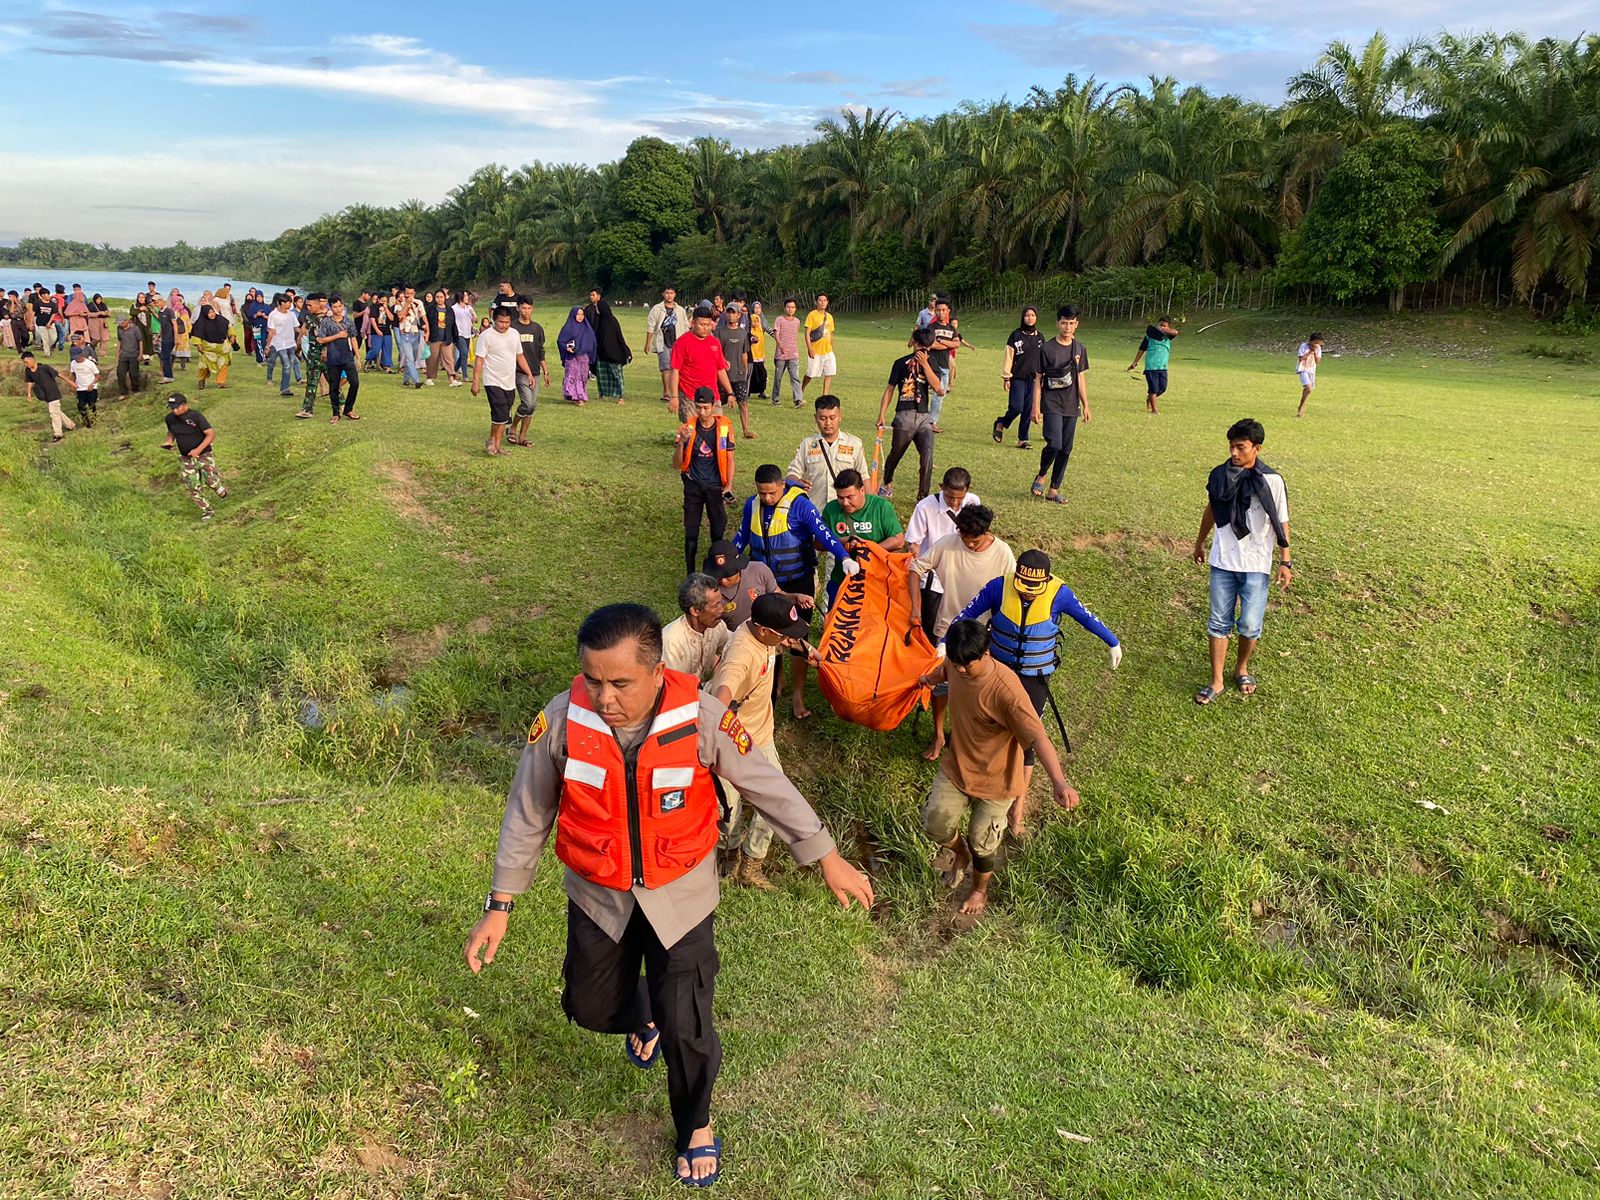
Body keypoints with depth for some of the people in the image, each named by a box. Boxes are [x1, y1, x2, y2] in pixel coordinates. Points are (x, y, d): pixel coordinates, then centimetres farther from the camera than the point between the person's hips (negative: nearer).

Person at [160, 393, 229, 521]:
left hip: (203, 455, -5)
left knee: (211, 481, -11)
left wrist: (198, 449, -28)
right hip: (186, 459, 5)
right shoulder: (170, 418, -2)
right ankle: (206, 510, 20)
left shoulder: (195, 416, -19)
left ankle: (222, 491, 26)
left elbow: (211, 434, -20)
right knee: (192, 487, 3)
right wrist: (169, 441, -4)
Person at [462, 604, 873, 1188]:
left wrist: (828, 859, -3)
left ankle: (696, 1129, 35)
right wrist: (500, 905, -4)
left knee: (686, 1029, 3)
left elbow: (768, 786, -11)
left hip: (681, 894, -2)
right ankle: (643, 1017, 56)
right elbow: (528, 815, -8)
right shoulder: (562, 720, -22)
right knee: (590, 1007, 18)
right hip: (598, 895, 2)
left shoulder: (701, 717, -26)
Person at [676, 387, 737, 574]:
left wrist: (729, 486, -8)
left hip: (715, 486, 0)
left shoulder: (725, 427, -6)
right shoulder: (688, 428, -7)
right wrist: (682, 442, -23)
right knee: (691, 532, 2)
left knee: (718, 531, 7)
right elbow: (678, 464, -6)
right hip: (693, 486, 0)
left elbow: (729, 459, 2)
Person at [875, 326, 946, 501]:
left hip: (924, 416, 1)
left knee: (927, 457, -16)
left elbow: (937, 387, -7)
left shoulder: (931, 364, 10)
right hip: (904, 416, -1)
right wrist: (881, 415, 0)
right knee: (895, 455, 12)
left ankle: (923, 497, -10)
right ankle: (887, 484, 40)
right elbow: (890, 390, 6)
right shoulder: (901, 363, 4)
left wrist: (925, 364, -13)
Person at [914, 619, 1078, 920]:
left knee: (982, 842, 7)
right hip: (957, 766, 5)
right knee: (934, 822, 1)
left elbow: (1037, 737, -41)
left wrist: (1059, 781, -55)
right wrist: (929, 679, 39)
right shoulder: (957, 664, -14)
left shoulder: (1006, 689, -35)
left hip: (995, 779, -5)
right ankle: (959, 853, 37)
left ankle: (980, 890, 40)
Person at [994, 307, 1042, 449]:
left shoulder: (1040, 337, 10)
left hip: (1033, 379, 4)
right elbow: (1008, 357, -2)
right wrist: (1006, 377, -6)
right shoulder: (1016, 335, -1)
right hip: (1018, 378, -4)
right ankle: (1000, 424, 15)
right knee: (1017, 407, -13)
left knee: (1029, 411, 3)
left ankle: (1023, 440, 11)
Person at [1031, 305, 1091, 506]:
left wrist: (1085, 405, 12)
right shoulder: (1047, 348, -4)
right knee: (1054, 444, -20)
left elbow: (1080, 378, 15)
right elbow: (1038, 379, -2)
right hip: (1051, 405, -4)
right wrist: (1036, 406, -7)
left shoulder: (1079, 349, 8)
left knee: (1066, 450, 4)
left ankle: (1054, 490, 14)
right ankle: (1041, 476, 6)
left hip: (1071, 407, 5)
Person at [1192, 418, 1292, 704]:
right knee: (1219, 623, 5)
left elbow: (1281, 522, -4)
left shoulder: (1272, 481, -11)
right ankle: (1216, 682, 14)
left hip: (1256, 565, -2)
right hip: (1222, 562, 3)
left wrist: (1286, 561, -6)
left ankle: (1242, 668, 30)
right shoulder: (1220, 475, -2)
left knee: (1250, 625, 3)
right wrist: (1199, 543, 24)